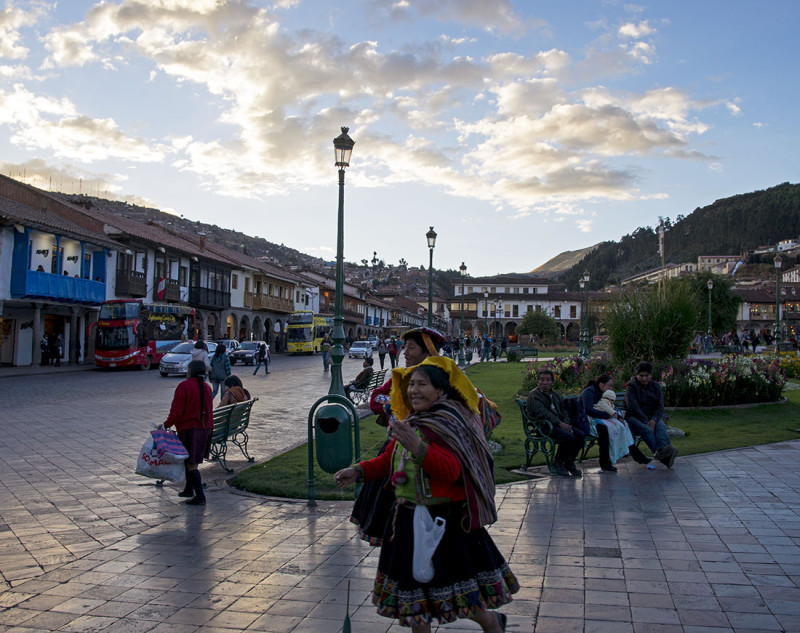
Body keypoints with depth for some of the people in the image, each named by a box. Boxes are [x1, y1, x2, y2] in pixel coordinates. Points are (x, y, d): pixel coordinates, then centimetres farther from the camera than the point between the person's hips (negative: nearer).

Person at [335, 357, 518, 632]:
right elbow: (388, 460, 21)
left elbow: (451, 470, -28)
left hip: (444, 520, -8)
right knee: (412, 588, 15)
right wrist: (358, 471, 8)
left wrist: (417, 448, -41)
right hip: (409, 519, 8)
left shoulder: (449, 423, -16)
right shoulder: (410, 422, 10)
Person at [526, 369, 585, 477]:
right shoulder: (534, 395, -5)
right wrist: (560, 423, -22)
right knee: (568, 437, -28)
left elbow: (563, 410, 15)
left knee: (580, 435, -12)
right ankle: (557, 463, -8)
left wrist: (566, 424, -6)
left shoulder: (555, 395, 20)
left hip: (559, 424, 8)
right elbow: (542, 413, -18)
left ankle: (569, 462, 3)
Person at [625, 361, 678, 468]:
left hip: (653, 417, 4)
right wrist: (646, 422, -23)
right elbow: (633, 407, -12)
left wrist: (654, 419, -16)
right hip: (635, 417, -4)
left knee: (661, 427, -32)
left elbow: (660, 406, 5)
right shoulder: (632, 386, 0)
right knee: (647, 430, -36)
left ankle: (662, 449, -63)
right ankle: (662, 455, -61)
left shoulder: (656, 386, 13)